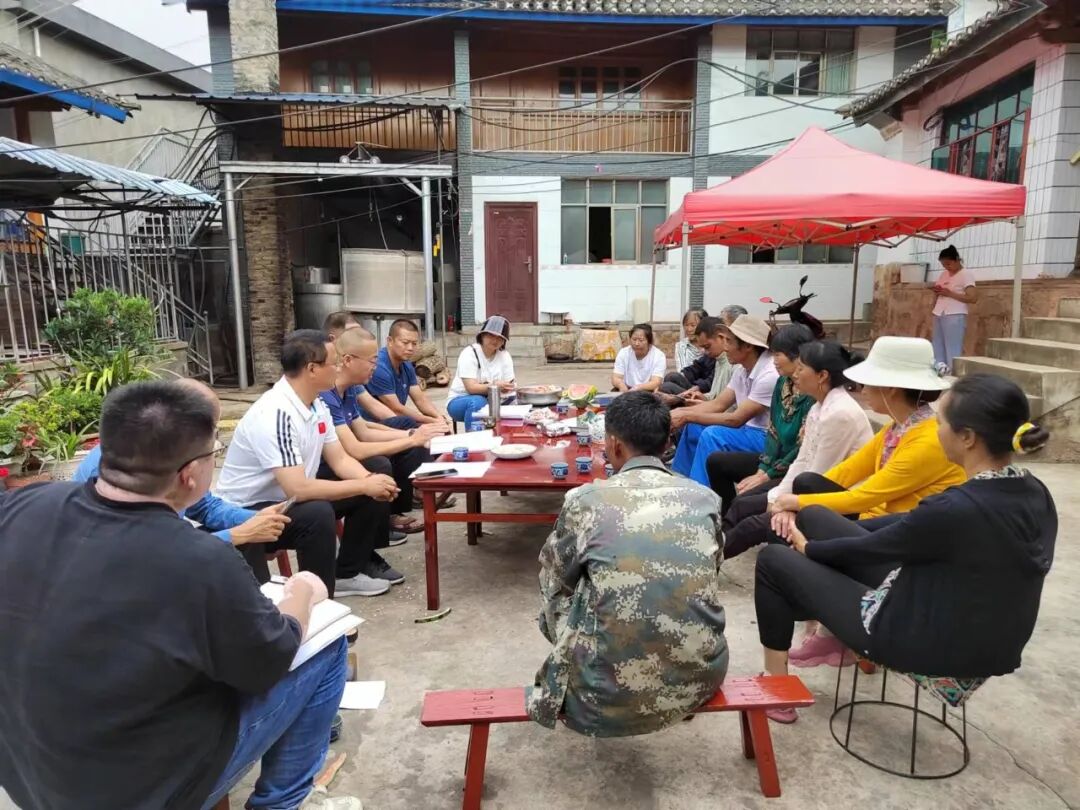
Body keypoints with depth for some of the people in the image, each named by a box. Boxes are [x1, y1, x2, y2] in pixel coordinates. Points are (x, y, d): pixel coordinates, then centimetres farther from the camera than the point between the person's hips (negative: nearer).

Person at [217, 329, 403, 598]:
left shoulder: (316, 404, -1)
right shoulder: (274, 414, -30)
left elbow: (339, 459, 4)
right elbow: (298, 489, -35)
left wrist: (370, 480, -17)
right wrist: (364, 485, -26)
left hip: (291, 498, 9)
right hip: (247, 512, -9)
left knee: (373, 493, -2)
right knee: (319, 513, -35)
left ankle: (348, 572, 13)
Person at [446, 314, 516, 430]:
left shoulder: (505, 355, -1)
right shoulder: (469, 353, -16)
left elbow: (509, 386, -5)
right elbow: (471, 388, -25)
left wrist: (504, 388, -30)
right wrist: (494, 386, -42)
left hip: (490, 401, 4)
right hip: (459, 401, -4)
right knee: (478, 401, -37)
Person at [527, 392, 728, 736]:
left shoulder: (585, 499, -9)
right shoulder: (705, 499, -1)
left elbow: (552, 578, 8)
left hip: (613, 689, -3)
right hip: (700, 677, 4)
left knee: (556, 594, 22)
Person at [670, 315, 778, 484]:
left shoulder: (769, 375, -24)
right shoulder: (743, 369, 4)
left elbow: (736, 419, -24)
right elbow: (718, 405, 5)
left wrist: (688, 416, -20)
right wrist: (680, 412, -8)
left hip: (767, 438, -9)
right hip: (749, 428, 9)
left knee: (712, 435, -27)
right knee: (693, 428, 8)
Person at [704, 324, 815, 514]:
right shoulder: (782, 383, 5)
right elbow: (773, 432, 7)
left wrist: (767, 476, -15)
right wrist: (761, 470, -4)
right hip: (777, 459, 9)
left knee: (747, 499, -29)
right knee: (716, 461, 9)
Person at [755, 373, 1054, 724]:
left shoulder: (956, 509, -31)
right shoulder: (1035, 495, -6)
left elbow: (869, 548, -15)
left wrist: (808, 548, 5)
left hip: (930, 647, -7)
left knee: (774, 559, 6)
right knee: (813, 517, 11)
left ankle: (775, 682, 21)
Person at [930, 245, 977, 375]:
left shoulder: (966, 274, -4)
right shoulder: (944, 274, 17)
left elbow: (973, 298, -13)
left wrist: (949, 293, -15)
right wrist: (936, 292, 6)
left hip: (955, 316, -7)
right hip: (939, 315, 7)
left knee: (953, 350, -10)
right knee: (938, 348, 4)